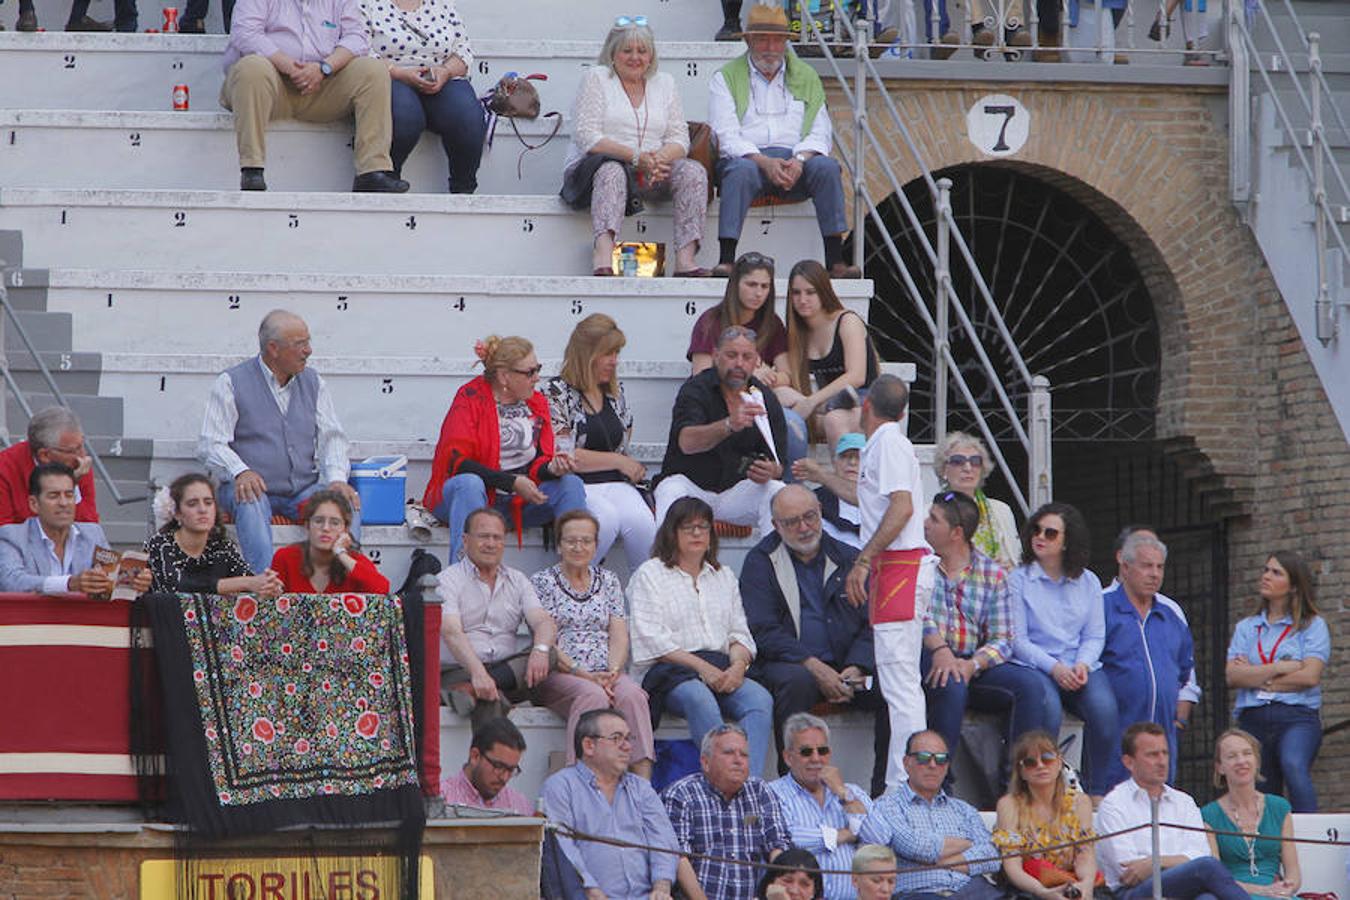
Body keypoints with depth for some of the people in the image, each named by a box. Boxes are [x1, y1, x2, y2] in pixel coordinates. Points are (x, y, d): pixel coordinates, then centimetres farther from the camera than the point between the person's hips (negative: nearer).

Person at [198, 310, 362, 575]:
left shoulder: (313, 383, 14)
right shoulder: (231, 384, 1)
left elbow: (331, 437, 11)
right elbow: (210, 444, -5)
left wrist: (337, 479, -10)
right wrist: (240, 472, -25)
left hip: (303, 490, 4)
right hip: (251, 485, -4)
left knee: (348, 503, -24)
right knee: (251, 502, -38)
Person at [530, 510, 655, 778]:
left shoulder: (608, 580, 19)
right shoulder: (542, 582, 7)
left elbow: (619, 635, 11)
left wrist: (613, 671, -10)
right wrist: (583, 675, -16)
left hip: (605, 674, 3)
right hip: (559, 676, -3)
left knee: (632, 695, -31)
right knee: (593, 696, -37)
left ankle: (643, 784, -42)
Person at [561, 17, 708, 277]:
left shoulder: (664, 83, 18)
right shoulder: (596, 78, 5)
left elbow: (680, 139, 10)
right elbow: (587, 137, -8)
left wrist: (659, 158, -15)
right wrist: (635, 157, -18)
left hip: (651, 175, 4)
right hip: (597, 166, -4)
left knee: (693, 172, -23)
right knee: (612, 171, -38)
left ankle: (685, 260, -37)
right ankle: (603, 258, -59)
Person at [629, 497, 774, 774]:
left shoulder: (724, 576, 27)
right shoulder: (649, 575, 9)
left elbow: (740, 633, 20)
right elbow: (652, 640, -3)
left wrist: (738, 664, -5)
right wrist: (701, 667, -14)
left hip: (722, 669, 5)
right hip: (671, 669, -5)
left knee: (760, 699, -29)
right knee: (701, 700, -39)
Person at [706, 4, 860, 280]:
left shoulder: (806, 78, 19)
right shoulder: (726, 78, 9)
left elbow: (819, 133, 10)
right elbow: (726, 136, -4)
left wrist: (799, 160, -13)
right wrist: (765, 162, -20)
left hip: (794, 161, 2)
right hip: (747, 157, -2)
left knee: (826, 167, -28)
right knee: (741, 170, -37)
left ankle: (835, 260, -31)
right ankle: (726, 260, -44)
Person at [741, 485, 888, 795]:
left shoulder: (848, 560, 15)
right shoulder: (760, 562, 6)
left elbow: (871, 626, 8)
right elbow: (763, 631, -5)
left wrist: (855, 669, -12)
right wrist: (815, 668, -17)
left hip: (845, 667, 3)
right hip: (785, 663, -3)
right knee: (797, 681, -37)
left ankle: (886, 788, -20)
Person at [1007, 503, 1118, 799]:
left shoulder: (1087, 582, 15)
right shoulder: (1018, 580, 4)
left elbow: (1095, 635, 12)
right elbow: (1017, 639, -3)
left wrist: (1082, 665, -10)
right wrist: (1054, 668, -16)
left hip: (1080, 666, 3)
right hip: (1034, 664, -3)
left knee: (1104, 708, -27)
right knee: (1048, 708, -35)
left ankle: (1100, 794, -17)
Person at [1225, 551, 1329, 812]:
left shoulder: (1312, 626, 8)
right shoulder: (1247, 628, 18)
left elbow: (1310, 676, -6)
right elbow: (1232, 676, 3)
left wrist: (1258, 676, 0)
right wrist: (1283, 667, -5)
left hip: (1297, 716, -4)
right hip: (1253, 719, 4)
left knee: (1294, 767, -33)